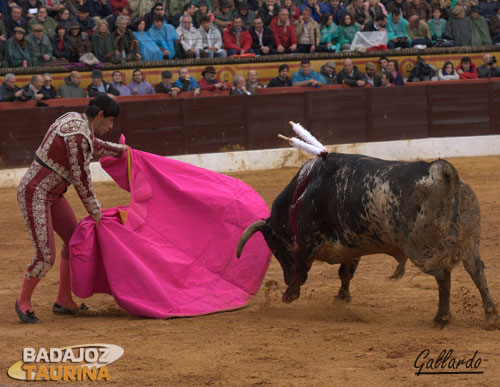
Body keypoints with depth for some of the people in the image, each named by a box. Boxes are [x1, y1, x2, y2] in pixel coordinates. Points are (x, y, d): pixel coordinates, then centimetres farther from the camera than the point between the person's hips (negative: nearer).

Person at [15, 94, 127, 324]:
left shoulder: (75, 119, 7)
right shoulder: (78, 136, -24)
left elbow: (93, 146, 29)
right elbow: (81, 178, -18)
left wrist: (119, 150, 44)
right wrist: (95, 211, -7)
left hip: (51, 194, 11)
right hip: (34, 194, -11)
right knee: (46, 256, -13)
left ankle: (64, 301, 22)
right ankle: (23, 301, 8)